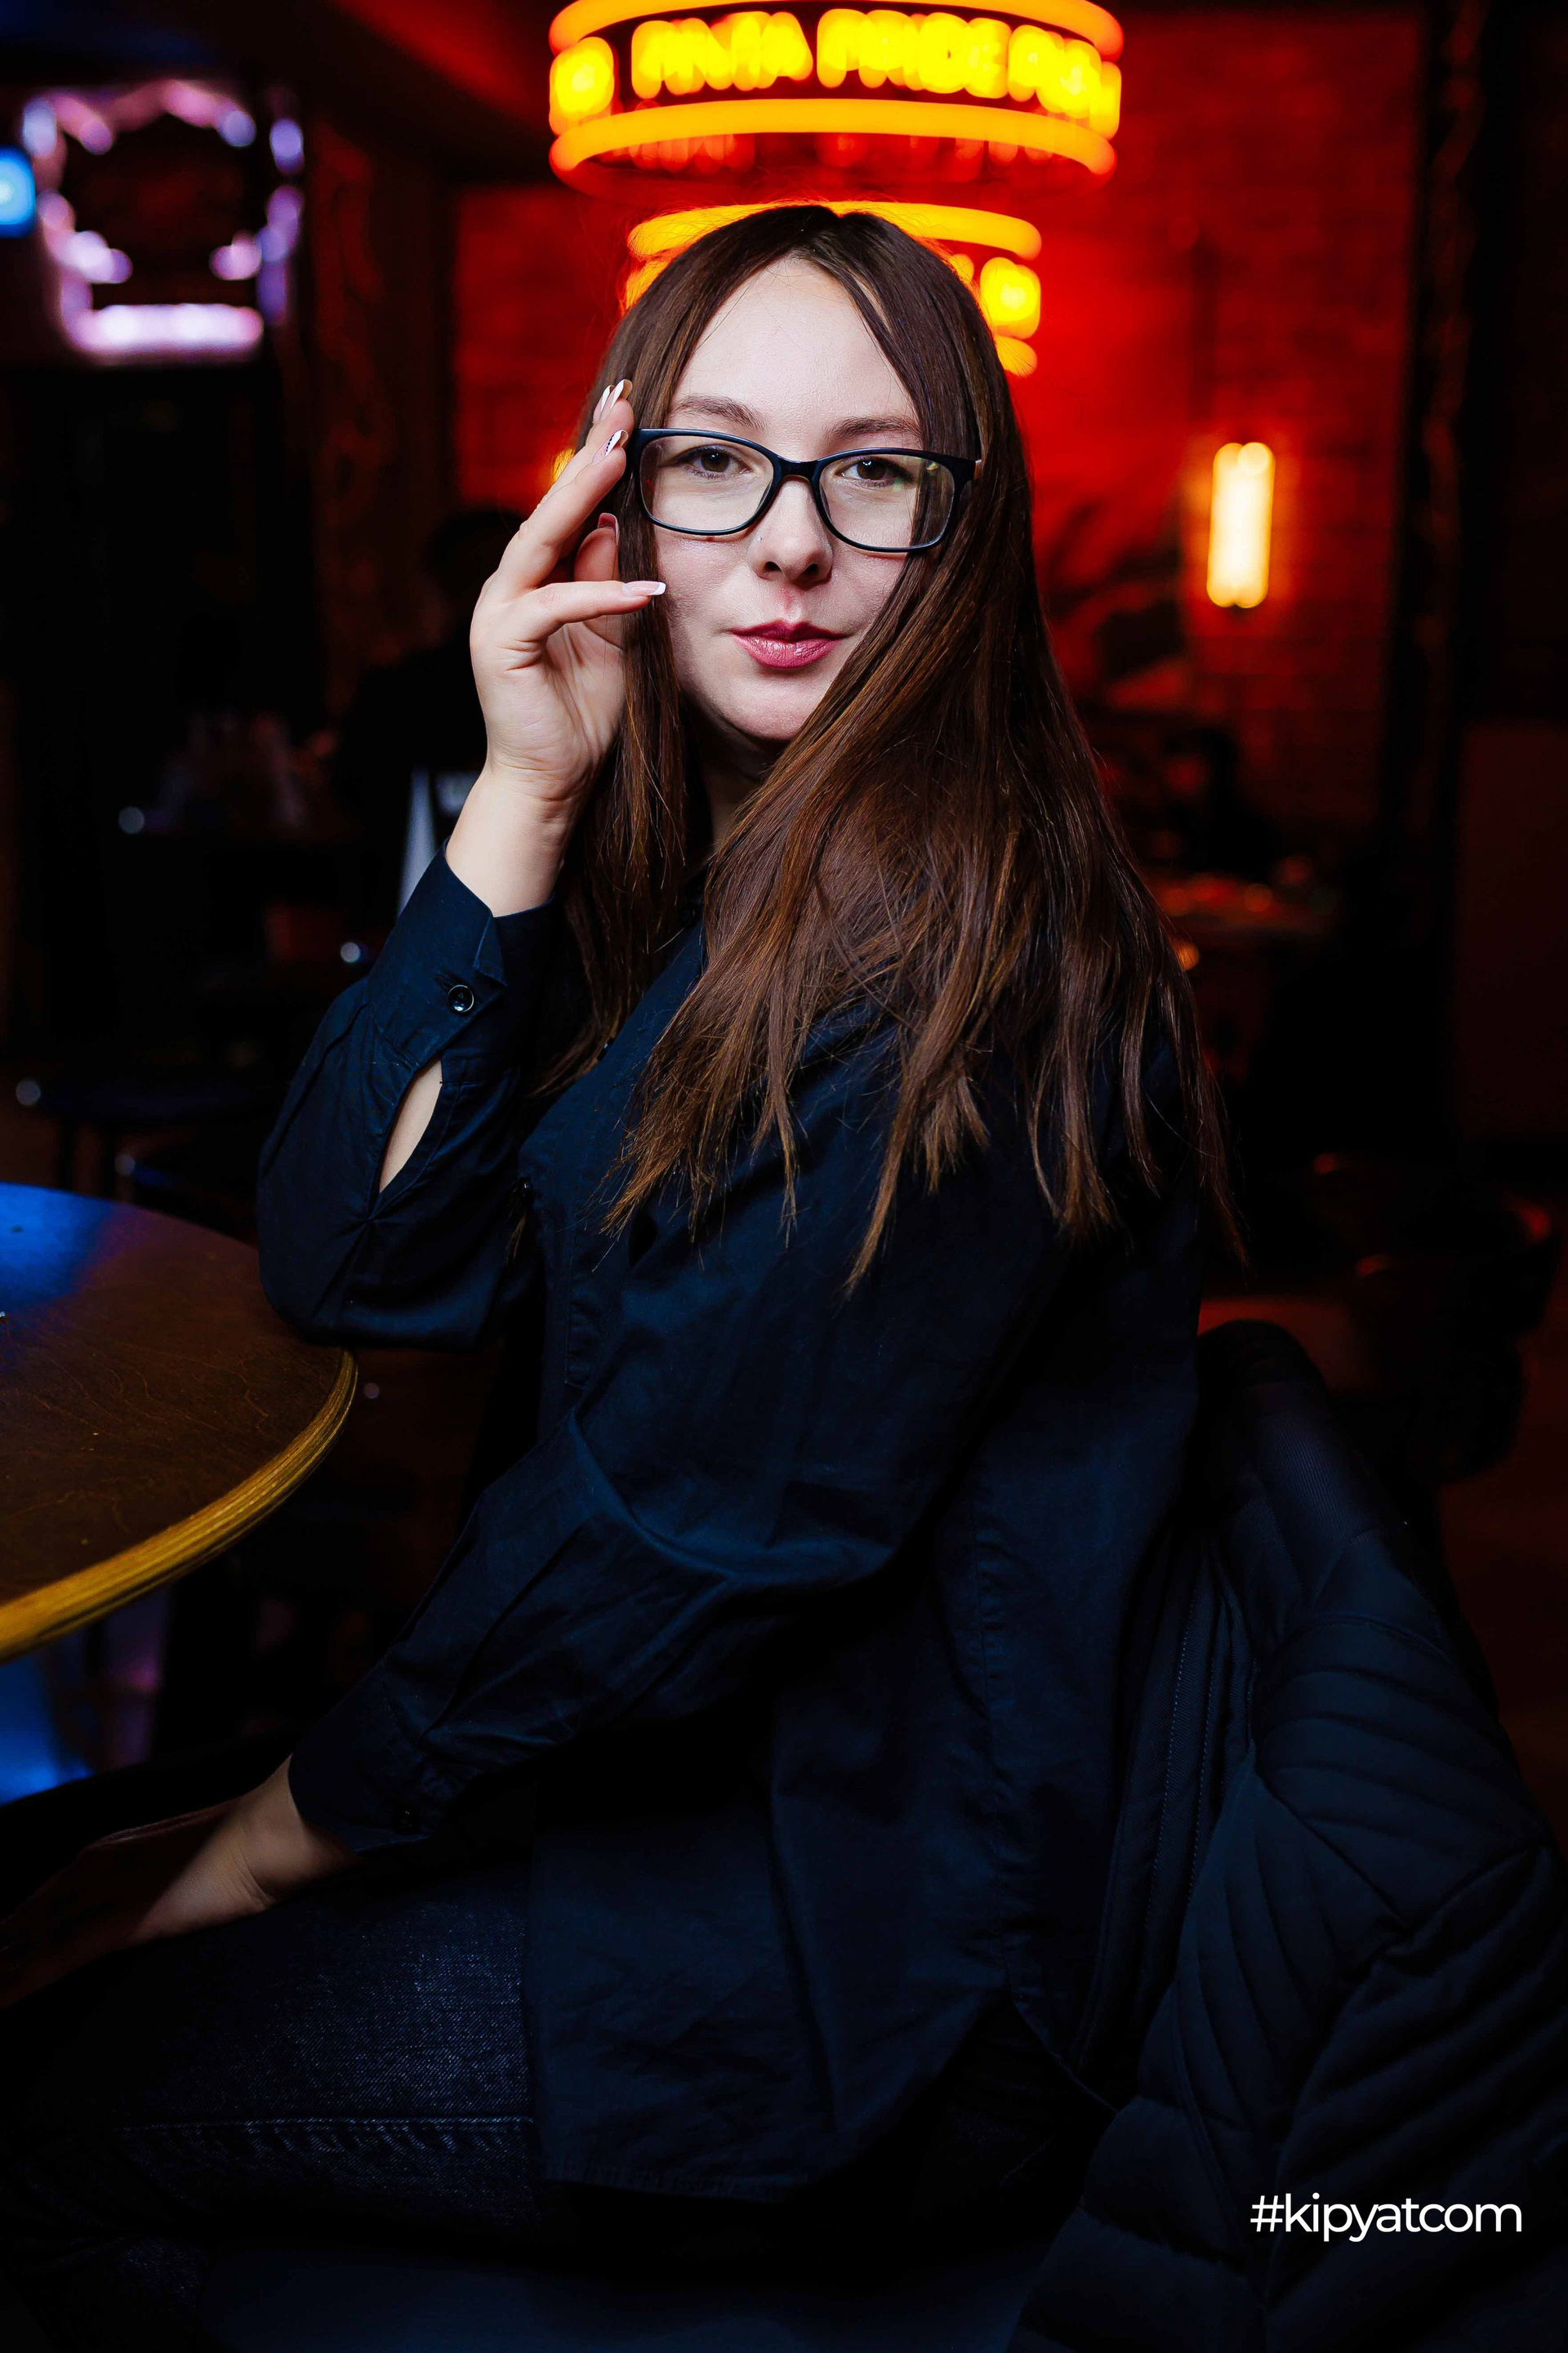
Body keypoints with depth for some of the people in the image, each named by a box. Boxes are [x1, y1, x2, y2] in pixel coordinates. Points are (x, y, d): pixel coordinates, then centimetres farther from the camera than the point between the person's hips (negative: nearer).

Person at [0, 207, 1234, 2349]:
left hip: (859, 1961, -7)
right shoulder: (667, 878, 4)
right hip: (668, 1774, 8)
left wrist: (266, 1842, -8)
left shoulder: (969, 946, -22)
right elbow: (349, 1265, -5)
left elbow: (694, 1530, -22)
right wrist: (526, 801, -15)